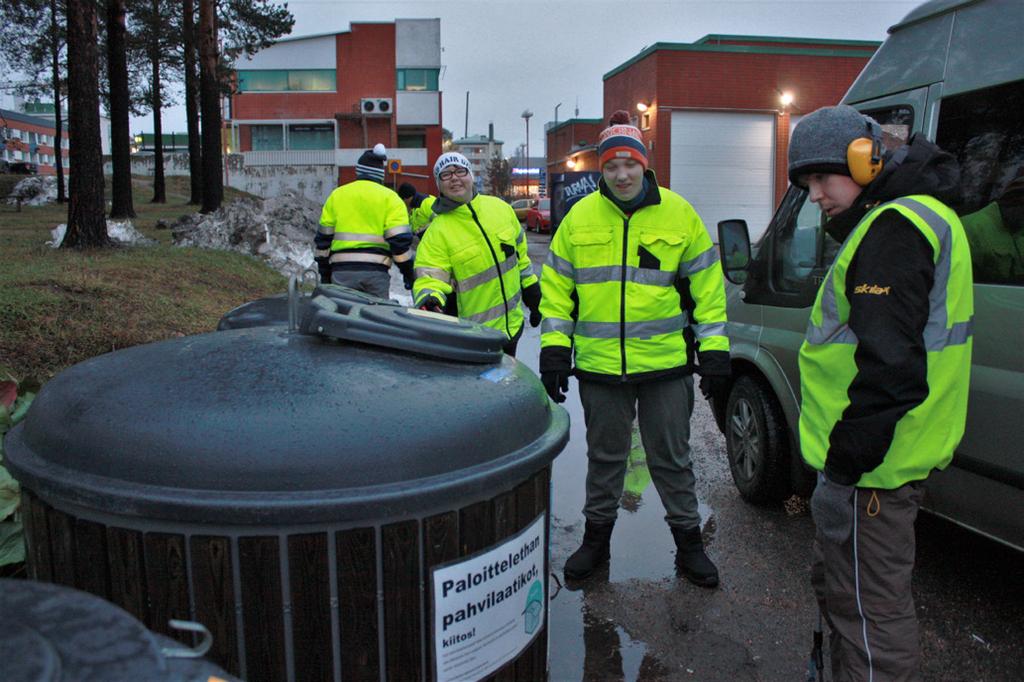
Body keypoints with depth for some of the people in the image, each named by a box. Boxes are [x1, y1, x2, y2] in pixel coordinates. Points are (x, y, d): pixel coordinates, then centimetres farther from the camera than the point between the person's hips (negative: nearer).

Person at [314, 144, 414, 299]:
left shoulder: (336, 195, 14)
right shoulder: (389, 197, 4)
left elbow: (323, 237, 15)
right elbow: (400, 239, -4)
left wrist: (324, 273, 22)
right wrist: (408, 273, 4)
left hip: (342, 271, 2)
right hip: (376, 271, -2)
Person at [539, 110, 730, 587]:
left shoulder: (678, 214, -1)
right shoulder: (580, 217, 2)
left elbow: (707, 285, 2)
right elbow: (557, 287, 6)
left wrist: (714, 350, -2)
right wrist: (554, 349, -1)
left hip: (665, 364, -1)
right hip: (599, 365, 1)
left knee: (672, 458, 11)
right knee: (604, 457, 16)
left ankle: (688, 542, 28)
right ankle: (596, 538, 33)